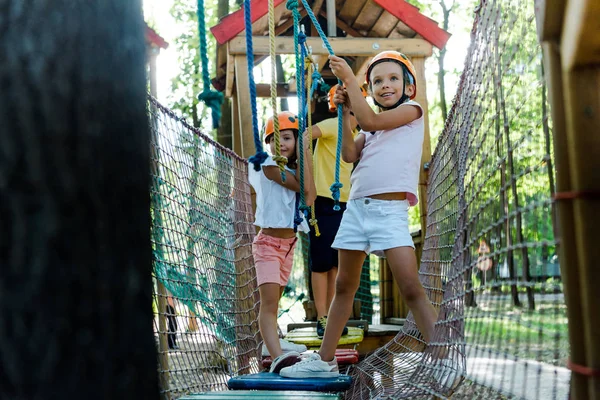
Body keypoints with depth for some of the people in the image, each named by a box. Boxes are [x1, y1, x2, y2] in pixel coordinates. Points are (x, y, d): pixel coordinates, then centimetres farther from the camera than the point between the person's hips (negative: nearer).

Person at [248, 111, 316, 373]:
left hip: (289, 242, 8)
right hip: (268, 242, -8)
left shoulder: (294, 168, 12)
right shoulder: (269, 165, -10)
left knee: (274, 299, 20)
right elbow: (303, 187, -19)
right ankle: (278, 357, -34)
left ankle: (272, 343, 36)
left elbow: (309, 197, -7)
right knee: (269, 300, -20)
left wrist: (304, 157, -8)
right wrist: (303, 156, -10)